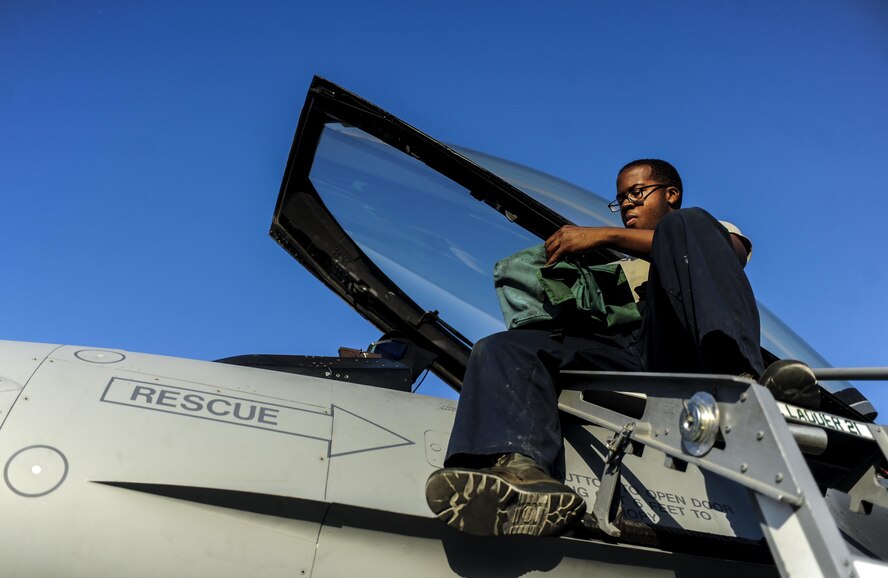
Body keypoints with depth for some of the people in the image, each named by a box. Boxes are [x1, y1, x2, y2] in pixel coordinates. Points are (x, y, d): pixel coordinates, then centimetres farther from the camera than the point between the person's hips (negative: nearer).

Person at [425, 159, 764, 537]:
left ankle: (735, 377, -38)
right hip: (627, 357, 4)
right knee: (501, 348, -16)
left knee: (688, 223, -20)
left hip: (688, 348, -3)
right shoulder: (619, 268, 39)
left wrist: (606, 235, -3)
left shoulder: (716, 231, 30)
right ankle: (521, 470, -46)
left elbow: (732, 251, 2)